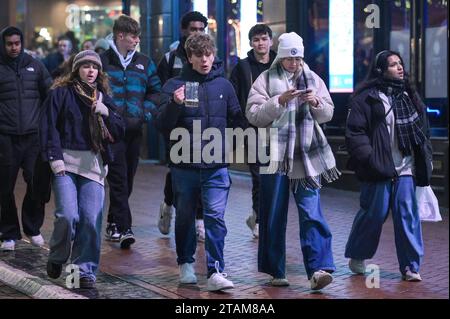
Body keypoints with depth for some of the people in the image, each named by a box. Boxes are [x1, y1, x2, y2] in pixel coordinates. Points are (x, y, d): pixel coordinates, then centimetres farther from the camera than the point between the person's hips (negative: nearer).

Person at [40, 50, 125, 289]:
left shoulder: (103, 98, 17)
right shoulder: (61, 94, 6)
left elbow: (119, 133, 11)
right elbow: (49, 128, 0)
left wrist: (105, 113, -5)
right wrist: (55, 158, -9)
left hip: (94, 164, 3)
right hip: (66, 163, -3)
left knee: (91, 219, -6)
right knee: (68, 215, -14)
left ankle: (85, 270, 7)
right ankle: (57, 258, 12)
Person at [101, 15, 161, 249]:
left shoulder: (144, 63, 11)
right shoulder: (102, 61, -2)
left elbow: (156, 91, 17)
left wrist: (146, 112, 3)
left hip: (135, 130, 5)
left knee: (127, 179, 10)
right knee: (118, 178, -10)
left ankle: (113, 222, 24)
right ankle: (124, 228, -13)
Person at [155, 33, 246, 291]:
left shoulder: (224, 85, 7)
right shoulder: (175, 85, 0)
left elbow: (237, 120, 17)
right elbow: (163, 125, -7)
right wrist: (174, 104, -22)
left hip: (216, 166, 0)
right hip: (184, 165, 0)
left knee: (216, 217, -9)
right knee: (185, 217, 13)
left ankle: (216, 272, -7)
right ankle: (186, 263, 31)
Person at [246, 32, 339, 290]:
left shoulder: (313, 79, 11)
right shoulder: (266, 79, 2)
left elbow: (328, 114, 10)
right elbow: (254, 115, -7)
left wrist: (316, 103, -10)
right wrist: (279, 101, -19)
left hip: (307, 156, 2)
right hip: (276, 157, -1)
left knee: (312, 213, -7)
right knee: (274, 217, 6)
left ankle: (318, 269, -10)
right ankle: (276, 271, 17)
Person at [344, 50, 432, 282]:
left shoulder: (409, 96, 15)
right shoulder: (366, 98, -4)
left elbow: (423, 130, 20)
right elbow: (354, 133, -8)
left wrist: (425, 159, 12)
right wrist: (369, 158, -16)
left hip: (406, 169, 5)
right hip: (379, 168, -4)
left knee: (408, 215, 1)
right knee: (374, 214, 2)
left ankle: (411, 266, 9)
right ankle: (357, 257, 23)